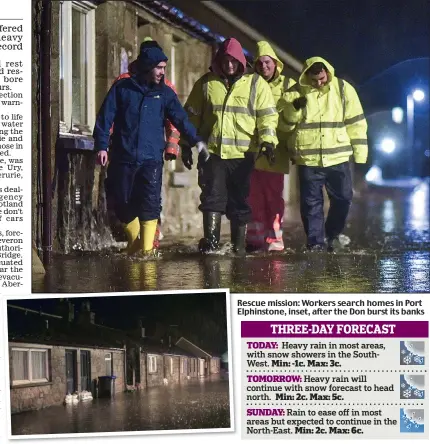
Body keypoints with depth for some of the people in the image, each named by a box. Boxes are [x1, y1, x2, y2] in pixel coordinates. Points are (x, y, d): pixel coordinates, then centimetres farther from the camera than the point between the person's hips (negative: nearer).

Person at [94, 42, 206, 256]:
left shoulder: (164, 92, 8)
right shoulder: (122, 88, 3)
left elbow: (180, 118, 5)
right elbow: (105, 117, 3)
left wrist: (195, 140, -8)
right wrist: (101, 146, -4)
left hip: (151, 158, 0)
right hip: (123, 157, 0)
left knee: (150, 202, -13)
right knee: (123, 202, 5)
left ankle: (147, 247, -11)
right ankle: (133, 240, 27)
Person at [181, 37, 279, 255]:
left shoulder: (255, 84, 5)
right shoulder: (206, 83, 8)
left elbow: (267, 115, 1)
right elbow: (192, 115, 13)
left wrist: (267, 140, -14)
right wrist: (186, 144, 9)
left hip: (243, 153, 0)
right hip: (211, 151, 0)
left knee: (240, 200, 6)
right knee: (212, 195, -9)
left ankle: (239, 244, 14)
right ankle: (211, 238, -9)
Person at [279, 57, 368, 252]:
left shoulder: (343, 89, 1)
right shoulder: (296, 92, 1)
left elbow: (356, 123, 5)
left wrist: (360, 155, 3)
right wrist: (294, 108, -18)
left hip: (338, 157, 0)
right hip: (308, 159, 0)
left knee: (343, 198, 6)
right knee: (311, 202, 3)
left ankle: (333, 234, 28)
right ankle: (315, 241, 14)